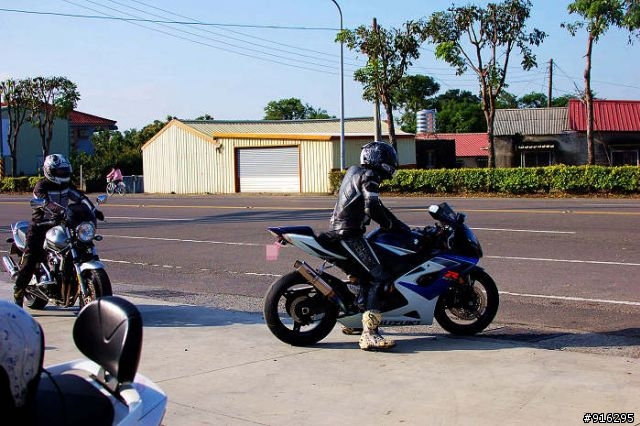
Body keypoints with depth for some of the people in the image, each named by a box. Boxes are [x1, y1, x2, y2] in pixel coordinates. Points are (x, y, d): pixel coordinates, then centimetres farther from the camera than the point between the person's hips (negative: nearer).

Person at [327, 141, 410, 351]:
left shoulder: (354, 171, 21)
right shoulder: (368, 176, -10)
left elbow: (374, 204, 26)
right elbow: (373, 208, -22)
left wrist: (397, 223, 23)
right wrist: (393, 225, -8)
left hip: (338, 227, 11)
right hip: (350, 233, -11)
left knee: (367, 271, 25)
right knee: (379, 277, -15)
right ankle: (369, 335, -24)